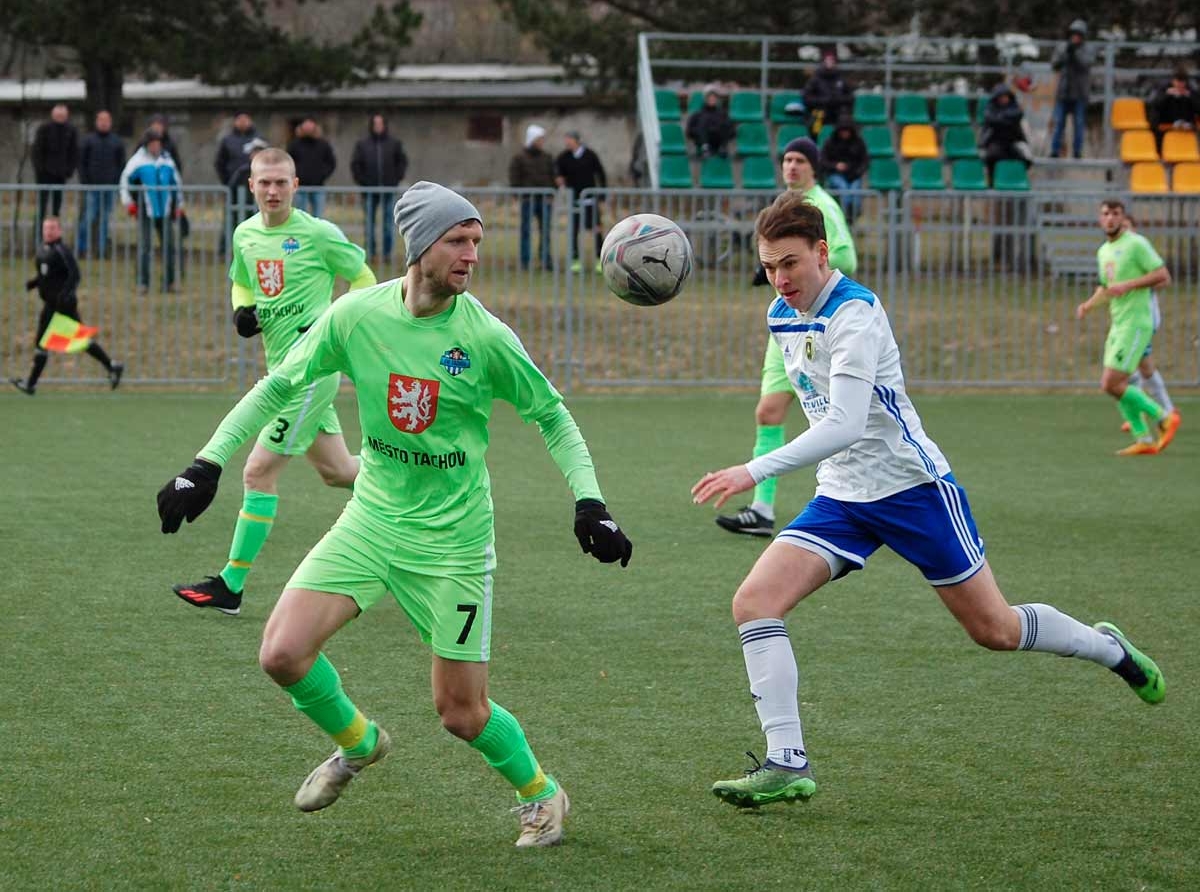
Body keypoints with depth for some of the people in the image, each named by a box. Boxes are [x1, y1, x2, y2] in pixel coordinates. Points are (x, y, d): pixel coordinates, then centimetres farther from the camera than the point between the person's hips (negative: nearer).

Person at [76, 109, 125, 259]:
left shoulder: (117, 142, 9)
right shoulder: (89, 141, 3)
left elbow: (121, 164, 10)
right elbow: (82, 163, 3)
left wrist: (118, 182, -1)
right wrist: (85, 183, -6)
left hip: (110, 186, 2)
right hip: (93, 186, -2)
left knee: (105, 218, 5)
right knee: (89, 217, -6)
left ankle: (102, 249, 9)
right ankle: (81, 247, 2)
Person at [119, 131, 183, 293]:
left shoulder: (167, 161, 12)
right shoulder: (138, 160, 1)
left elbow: (177, 182, 21)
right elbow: (125, 180, 6)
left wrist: (179, 205, 17)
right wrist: (128, 202, 1)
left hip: (165, 211, 3)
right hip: (146, 211, -3)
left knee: (169, 246, 3)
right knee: (144, 246, -5)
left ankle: (169, 282, 11)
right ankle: (143, 282, -1)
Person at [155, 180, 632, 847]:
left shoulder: (484, 336, -14)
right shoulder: (358, 315, -9)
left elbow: (552, 415, 1)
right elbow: (280, 385, 4)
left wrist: (590, 502, -8)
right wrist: (208, 463, 0)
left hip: (453, 539, -3)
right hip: (372, 518, 3)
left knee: (461, 711, -2)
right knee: (283, 653, -12)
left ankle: (541, 794, 28)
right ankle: (358, 745, 19)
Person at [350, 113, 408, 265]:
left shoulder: (394, 143, 5)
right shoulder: (362, 144, 4)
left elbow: (402, 161, 10)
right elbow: (355, 164, 6)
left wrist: (396, 178, -1)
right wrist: (361, 180, -4)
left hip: (388, 189, 0)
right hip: (369, 190, 0)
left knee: (388, 223, 2)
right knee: (369, 223, 2)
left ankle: (387, 253, 8)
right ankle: (370, 252, 8)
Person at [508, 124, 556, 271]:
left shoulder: (547, 157, 13)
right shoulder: (519, 158, 1)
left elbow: (553, 177, 15)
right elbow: (514, 179, -2)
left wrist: (551, 196, 4)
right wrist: (519, 196, -10)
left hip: (545, 200, 3)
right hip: (527, 200, -3)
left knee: (545, 231, 1)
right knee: (526, 231, 0)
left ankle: (545, 259, 4)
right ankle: (525, 260, 3)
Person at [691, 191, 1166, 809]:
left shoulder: (854, 313, -24)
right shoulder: (782, 315, 2)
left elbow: (845, 425, -35)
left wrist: (755, 473, -43)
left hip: (911, 485, -7)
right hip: (840, 497, 7)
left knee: (995, 631, 6)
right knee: (753, 602, -15)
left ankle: (1110, 649, 35)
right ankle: (787, 766, -15)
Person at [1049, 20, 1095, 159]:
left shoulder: (1089, 49, 2)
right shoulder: (1061, 47, 7)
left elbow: (1086, 63, -15)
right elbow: (1054, 65, -2)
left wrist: (1076, 51, -25)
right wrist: (1066, 53, -17)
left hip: (1079, 93, -1)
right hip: (1063, 91, 2)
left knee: (1079, 123, -1)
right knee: (1059, 123, 0)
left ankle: (1077, 151, 3)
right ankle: (1055, 150, 2)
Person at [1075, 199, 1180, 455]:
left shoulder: (1136, 244, -10)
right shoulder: (1103, 251, 16)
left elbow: (1163, 277, -14)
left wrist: (1127, 285, -21)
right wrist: (1089, 305, 9)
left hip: (1135, 324, -9)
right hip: (1117, 325, 9)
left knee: (1111, 384, -13)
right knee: (1117, 386, 5)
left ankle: (1162, 418, -1)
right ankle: (1144, 439, 11)